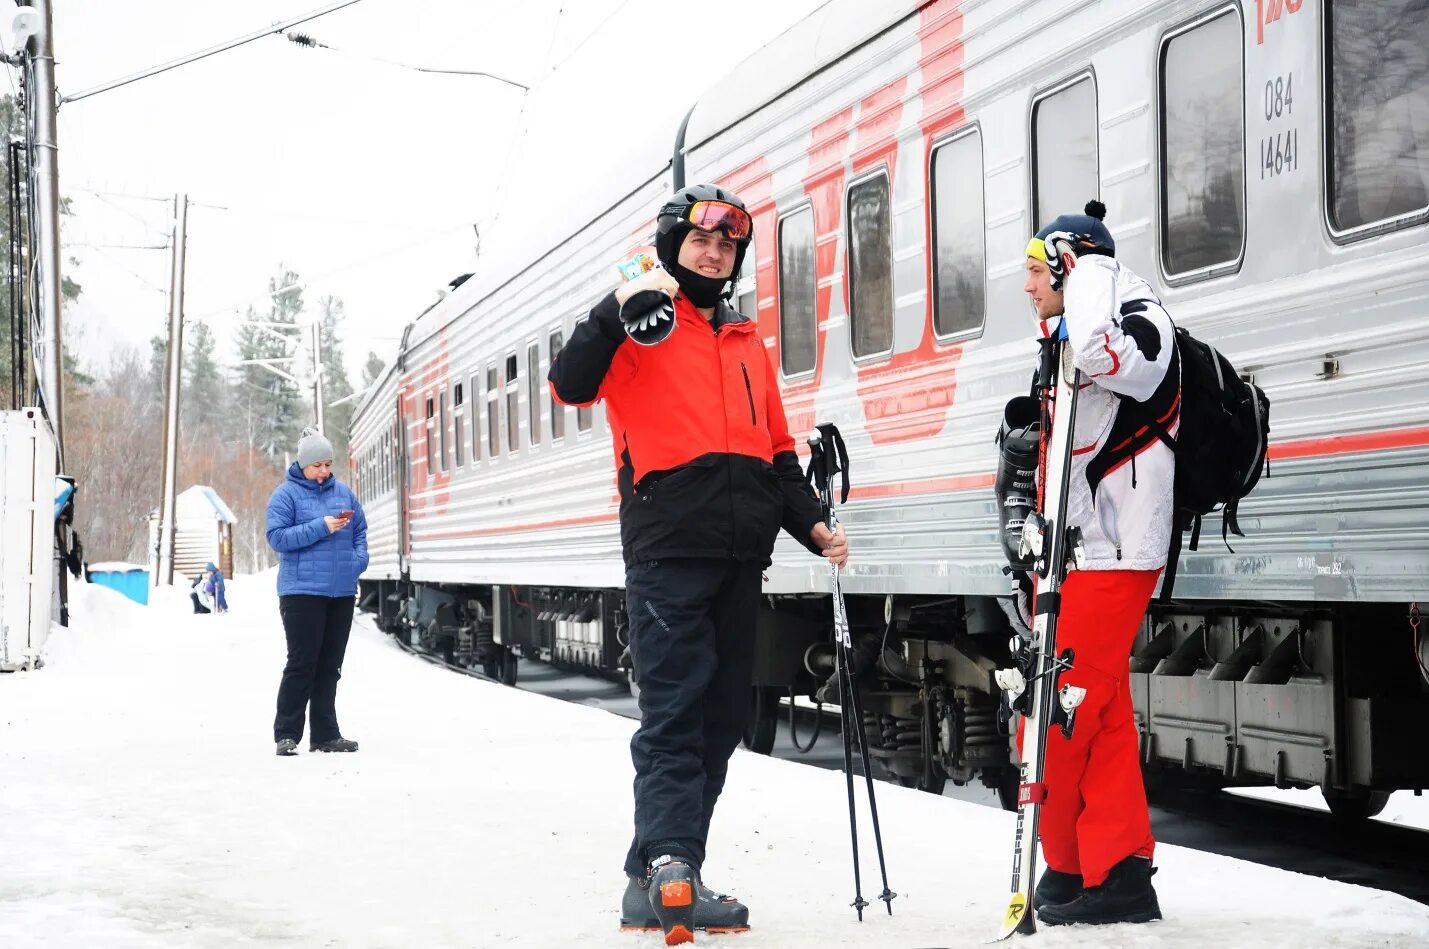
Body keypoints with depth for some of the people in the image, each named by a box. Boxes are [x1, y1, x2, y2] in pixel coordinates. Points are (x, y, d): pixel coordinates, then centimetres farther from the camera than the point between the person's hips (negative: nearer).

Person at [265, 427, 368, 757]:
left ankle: (325, 734, 15)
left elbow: (360, 531, 21)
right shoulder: (286, 494, -4)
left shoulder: (343, 493, 13)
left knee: (330, 665, 9)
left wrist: (359, 559, 2)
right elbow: (277, 537, -12)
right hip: (303, 591, -6)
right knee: (302, 663, -8)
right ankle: (287, 734, -2)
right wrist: (321, 528, -18)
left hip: (342, 592, 6)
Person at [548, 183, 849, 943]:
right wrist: (618, 308, -20)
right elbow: (570, 385, -10)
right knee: (674, 711, -15)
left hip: (740, 558, 7)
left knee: (721, 718, 6)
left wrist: (811, 524, 13)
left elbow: (778, 452, 26)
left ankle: (655, 883, 11)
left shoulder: (747, 345, 23)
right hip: (668, 549, -7)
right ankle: (671, 862, -22)